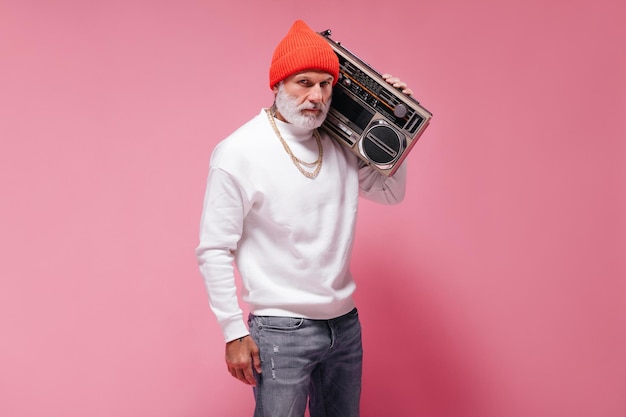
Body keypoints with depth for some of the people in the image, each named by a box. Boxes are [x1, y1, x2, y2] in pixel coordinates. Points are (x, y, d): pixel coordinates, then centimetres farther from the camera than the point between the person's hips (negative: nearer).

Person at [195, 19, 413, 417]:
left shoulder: (341, 144, 2)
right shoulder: (238, 153, -13)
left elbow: (391, 192, 15)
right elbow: (214, 251, -11)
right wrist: (234, 332, -11)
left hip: (345, 322, 6)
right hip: (281, 331, -5)